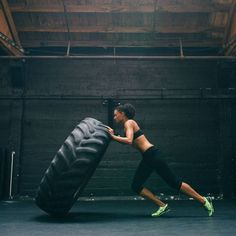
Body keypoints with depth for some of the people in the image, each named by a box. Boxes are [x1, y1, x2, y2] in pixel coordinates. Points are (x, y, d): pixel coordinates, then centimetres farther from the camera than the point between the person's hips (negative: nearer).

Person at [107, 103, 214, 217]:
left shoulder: (129, 123, -7)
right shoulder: (128, 124, 20)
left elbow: (129, 141, -24)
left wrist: (113, 136, -17)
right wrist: (113, 135, 7)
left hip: (153, 155, -9)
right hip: (147, 158, 9)